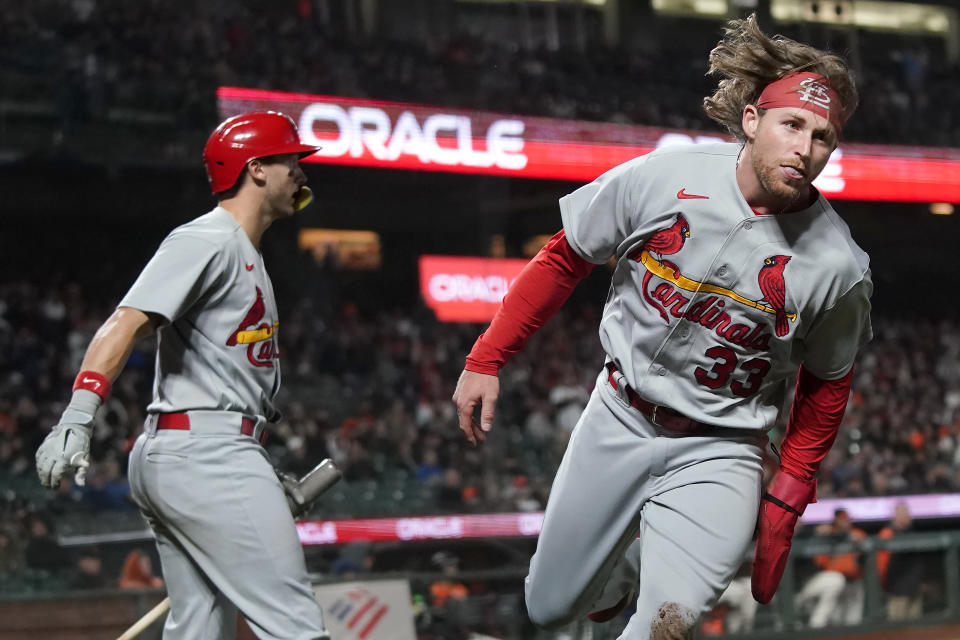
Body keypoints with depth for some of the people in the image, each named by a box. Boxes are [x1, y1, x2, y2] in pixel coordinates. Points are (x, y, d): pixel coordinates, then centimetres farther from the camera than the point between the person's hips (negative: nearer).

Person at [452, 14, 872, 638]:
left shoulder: (837, 266, -16)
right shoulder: (660, 178, -15)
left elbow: (826, 383, 0)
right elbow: (564, 259, -1)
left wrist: (787, 500, -2)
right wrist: (487, 359, -1)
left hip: (717, 454, -2)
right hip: (618, 421, 2)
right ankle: (627, 563, 45)